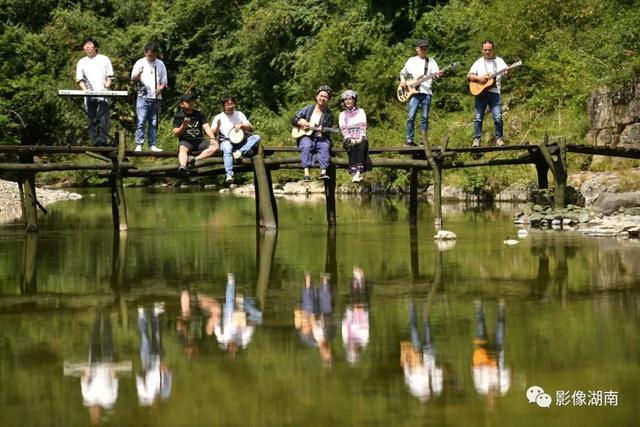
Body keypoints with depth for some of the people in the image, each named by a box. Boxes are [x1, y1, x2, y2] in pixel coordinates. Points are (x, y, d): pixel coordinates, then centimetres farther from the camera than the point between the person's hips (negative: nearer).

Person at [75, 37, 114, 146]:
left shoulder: (104, 59, 12)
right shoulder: (82, 62, 16)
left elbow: (110, 77, 9)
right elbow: (79, 79, 9)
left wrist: (107, 86, -9)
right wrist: (85, 89, -9)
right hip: (89, 95, 3)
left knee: (103, 116, -13)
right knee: (91, 118, -1)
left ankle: (104, 138, -17)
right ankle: (95, 139, 0)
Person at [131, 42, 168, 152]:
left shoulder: (160, 64, 12)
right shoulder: (140, 63, 6)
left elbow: (164, 81, 15)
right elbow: (133, 78, 3)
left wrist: (161, 87, -6)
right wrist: (138, 74, -20)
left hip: (156, 97, 3)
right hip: (143, 97, -2)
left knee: (153, 123, 5)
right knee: (140, 121, -9)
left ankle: (152, 144, 10)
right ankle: (139, 145, -10)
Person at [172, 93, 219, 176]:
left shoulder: (199, 114, 16)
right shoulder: (178, 116, 6)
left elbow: (206, 127, 3)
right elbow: (176, 134, 0)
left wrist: (212, 138, -16)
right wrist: (183, 126, -20)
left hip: (199, 141, 4)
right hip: (186, 141, -4)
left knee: (215, 146, -21)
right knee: (183, 149, -38)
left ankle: (196, 159, -36)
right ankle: (183, 167, -66)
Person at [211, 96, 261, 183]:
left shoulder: (239, 114, 15)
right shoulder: (219, 118, 7)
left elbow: (250, 128, 12)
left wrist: (241, 125, -9)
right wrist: (217, 126, -20)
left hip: (240, 141, 4)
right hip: (226, 141, -4)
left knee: (256, 137, -20)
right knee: (227, 149, -39)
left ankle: (241, 152, -38)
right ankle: (229, 174, -50)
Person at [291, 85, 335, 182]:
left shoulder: (329, 114, 11)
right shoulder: (308, 109, 12)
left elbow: (328, 130, 3)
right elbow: (293, 120, 11)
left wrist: (322, 130, -21)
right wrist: (307, 124, -3)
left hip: (321, 138, 0)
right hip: (306, 137, 0)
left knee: (325, 146, -33)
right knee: (307, 145, -34)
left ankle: (323, 172, -43)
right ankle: (306, 173, -43)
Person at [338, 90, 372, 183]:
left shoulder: (360, 111, 17)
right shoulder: (342, 114, 18)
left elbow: (363, 126, 4)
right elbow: (343, 129, 4)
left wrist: (361, 138, -14)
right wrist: (349, 139, -14)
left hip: (361, 138, 0)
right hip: (349, 140, 0)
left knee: (362, 146, -36)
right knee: (352, 148, -36)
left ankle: (358, 173, -52)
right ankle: (353, 174, -49)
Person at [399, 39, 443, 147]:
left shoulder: (431, 61, 11)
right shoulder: (411, 61, 13)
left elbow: (435, 72, -4)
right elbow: (402, 72, 24)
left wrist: (438, 74, -26)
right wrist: (402, 80, 5)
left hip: (426, 92, 0)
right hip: (413, 92, 0)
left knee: (425, 118, 1)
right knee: (410, 117, -7)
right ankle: (410, 141, -3)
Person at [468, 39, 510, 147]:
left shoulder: (499, 61, 9)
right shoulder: (478, 62, 11)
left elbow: (505, 73, -3)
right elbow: (469, 76, 7)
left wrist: (507, 72, -27)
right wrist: (478, 78, -12)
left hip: (494, 92, -1)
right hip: (480, 92, 1)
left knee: (498, 117, -9)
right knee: (478, 118, 0)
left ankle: (499, 138, 1)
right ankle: (476, 139, 4)